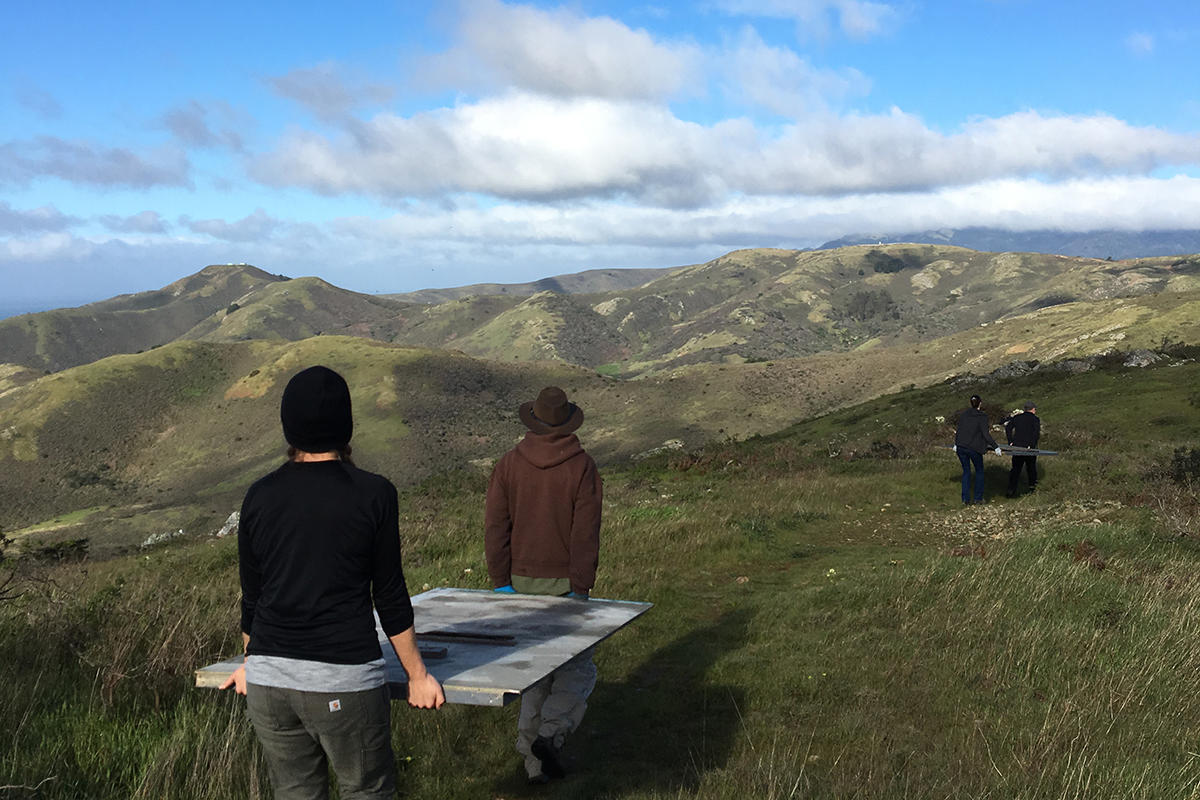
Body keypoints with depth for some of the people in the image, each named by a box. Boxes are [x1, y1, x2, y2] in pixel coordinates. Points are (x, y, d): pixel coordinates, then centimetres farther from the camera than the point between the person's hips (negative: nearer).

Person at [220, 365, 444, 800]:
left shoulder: (260, 495, 3)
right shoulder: (374, 494, -7)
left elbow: (252, 595, 11)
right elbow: (389, 596, -4)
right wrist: (417, 675, 7)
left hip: (268, 679, 4)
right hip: (343, 681, -4)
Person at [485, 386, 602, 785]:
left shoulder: (509, 464, -1)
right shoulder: (582, 467, -10)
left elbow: (495, 526, -4)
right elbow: (585, 534, -15)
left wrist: (501, 582, 0)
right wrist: (580, 590, -13)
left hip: (522, 581, 4)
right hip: (564, 582, -3)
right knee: (577, 669, 10)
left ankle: (535, 763, 15)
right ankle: (550, 735, -12)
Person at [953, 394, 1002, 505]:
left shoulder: (963, 414, 3)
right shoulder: (982, 417, -10)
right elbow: (986, 434, -14)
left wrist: (956, 444, 23)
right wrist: (995, 447, -10)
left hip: (961, 447, 4)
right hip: (974, 448, -4)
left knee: (966, 471, 13)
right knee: (979, 471, 16)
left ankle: (966, 499, 9)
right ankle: (978, 497, 17)